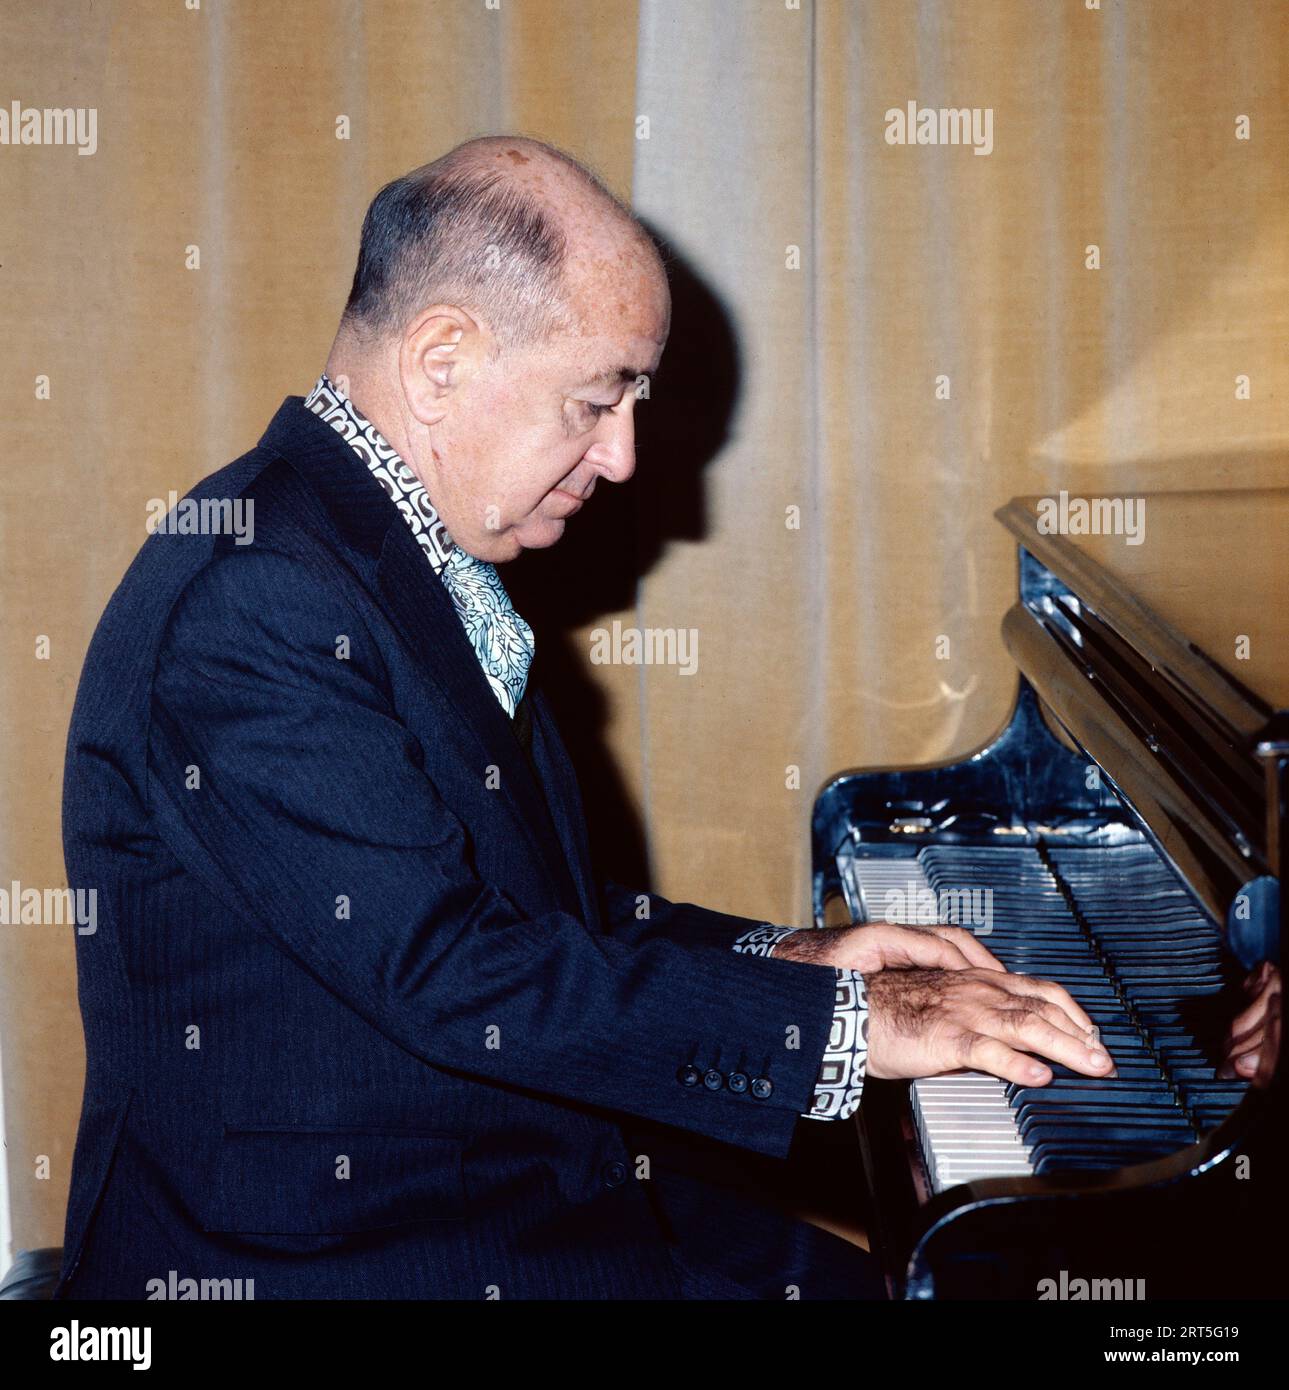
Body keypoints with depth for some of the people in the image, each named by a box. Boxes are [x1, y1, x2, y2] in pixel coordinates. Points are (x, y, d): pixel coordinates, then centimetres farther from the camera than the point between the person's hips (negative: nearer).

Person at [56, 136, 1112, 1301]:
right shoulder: (251, 601, -21)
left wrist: (778, 959, 6)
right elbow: (449, 972, -26)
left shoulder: (424, 568, 11)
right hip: (319, 1258, -9)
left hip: (521, 1193, 9)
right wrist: (844, 1026, -20)